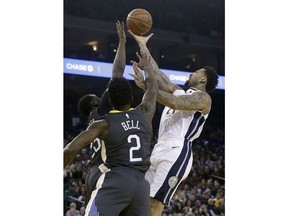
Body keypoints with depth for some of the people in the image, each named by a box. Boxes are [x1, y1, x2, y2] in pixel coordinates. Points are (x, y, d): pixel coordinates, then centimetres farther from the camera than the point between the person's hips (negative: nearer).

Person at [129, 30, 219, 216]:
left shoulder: (203, 98, 1)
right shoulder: (180, 92, 27)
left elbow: (175, 103, -16)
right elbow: (158, 73, 29)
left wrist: (146, 86, -17)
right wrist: (142, 45, 30)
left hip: (177, 151, -9)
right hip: (160, 150, 9)